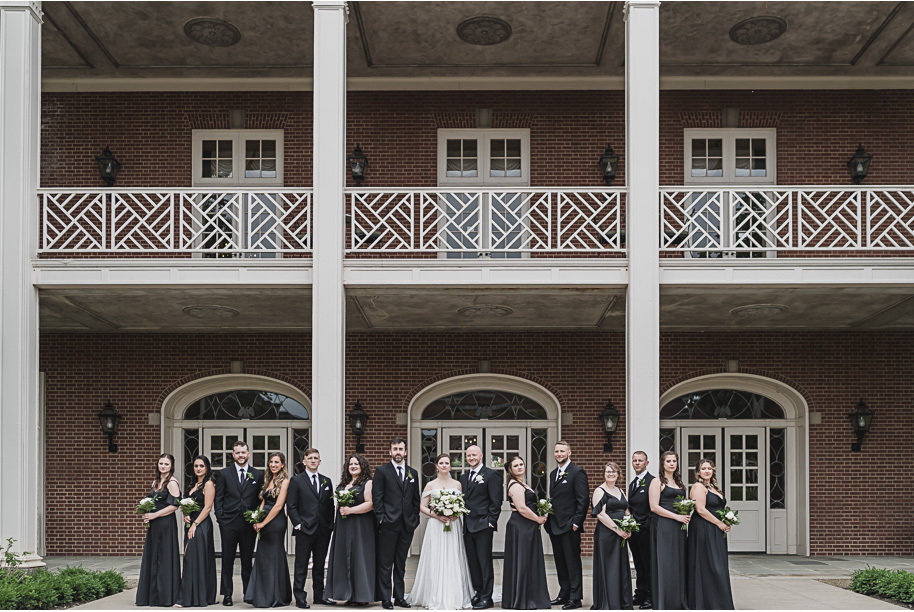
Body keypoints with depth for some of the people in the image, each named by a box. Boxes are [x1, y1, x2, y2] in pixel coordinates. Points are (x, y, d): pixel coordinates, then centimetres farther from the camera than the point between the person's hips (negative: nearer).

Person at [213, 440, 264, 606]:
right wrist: (220, 517, -4)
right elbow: (218, 498, 4)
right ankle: (227, 594, 7)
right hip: (229, 523, -1)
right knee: (227, 560, 2)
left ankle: (249, 592, 14)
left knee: (247, 560, 7)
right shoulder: (224, 473, 5)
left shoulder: (258, 475, 7)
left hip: (249, 524, 1)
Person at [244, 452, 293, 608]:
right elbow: (263, 502, 15)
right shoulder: (268, 480, 15)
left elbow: (278, 506, -14)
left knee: (274, 558, -1)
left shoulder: (284, 481, -9)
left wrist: (263, 523, -13)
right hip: (263, 523, 7)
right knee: (262, 558, 8)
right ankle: (262, 597, 13)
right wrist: (257, 520, -1)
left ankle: (275, 598, 8)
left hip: (276, 523, -7)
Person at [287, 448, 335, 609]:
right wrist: (298, 524, -9)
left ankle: (319, 595, 18)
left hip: (323, 531, 4)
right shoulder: (297, 481, 0)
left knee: (320, 565, 11)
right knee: (301, 566, -1)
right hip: (304, 530, -4)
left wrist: (330, 526, 7)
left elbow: (330, 505, 14)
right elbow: (291, 506, -2)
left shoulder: (326, 481, 13)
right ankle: (300, 597, 3)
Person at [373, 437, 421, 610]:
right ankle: (385, 599, 3)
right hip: (389, 524, -4)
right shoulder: (382, 471, 0)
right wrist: (381, 518, -10)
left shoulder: (413, 473, 14)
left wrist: (415, 519, 6)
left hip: (407, 524, 4)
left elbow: (416, 499, 15)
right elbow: (377, 497, -3)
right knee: (385, 563, -1)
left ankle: (400, 596, 17)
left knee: (401, 563, 11)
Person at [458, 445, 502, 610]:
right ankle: (478, 592, 17)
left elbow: (496, 501, -7)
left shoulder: (491, 475, -3)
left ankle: (487, 598, 0)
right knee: (473, 563, 10)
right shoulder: (463, 477, 17)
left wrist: (490, 522, -12)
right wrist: (459, 516, 6)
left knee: (485, 563, -4)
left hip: (483, 526, -7)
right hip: (468, 527, 7)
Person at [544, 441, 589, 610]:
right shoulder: (553, 474, 17)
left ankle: (575, 598, 0)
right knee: (560, 562, 13)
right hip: (554, 526, 8)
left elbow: (583, 499, -12)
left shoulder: (577, 473, -8)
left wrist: (576, 522, -16)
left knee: (573, 562, -4)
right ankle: (564, 594, 20)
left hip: (569, 526, -8)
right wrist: (549, 521, 11)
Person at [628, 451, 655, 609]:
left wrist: (648, 527, -16)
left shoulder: (652, 481, -8)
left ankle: (650, 597, 5)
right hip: (633, 530, 8)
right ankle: (640, 595, 18)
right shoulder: (632, 483, 19)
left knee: (648, 565, -1)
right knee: (639, 565, 12)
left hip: (646, 530, -8)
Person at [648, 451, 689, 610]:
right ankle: (664, 604, -1)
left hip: (678, 528, 7)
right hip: (664, 526, -7)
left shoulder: (679, 482, 17)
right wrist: (676, 516, -15)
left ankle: (679, 602, 13)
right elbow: (654, 507, -13)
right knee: (665, 564, -6)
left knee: (679, 564, 7)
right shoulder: (657, 482, -5)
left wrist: (686, 514, 4)